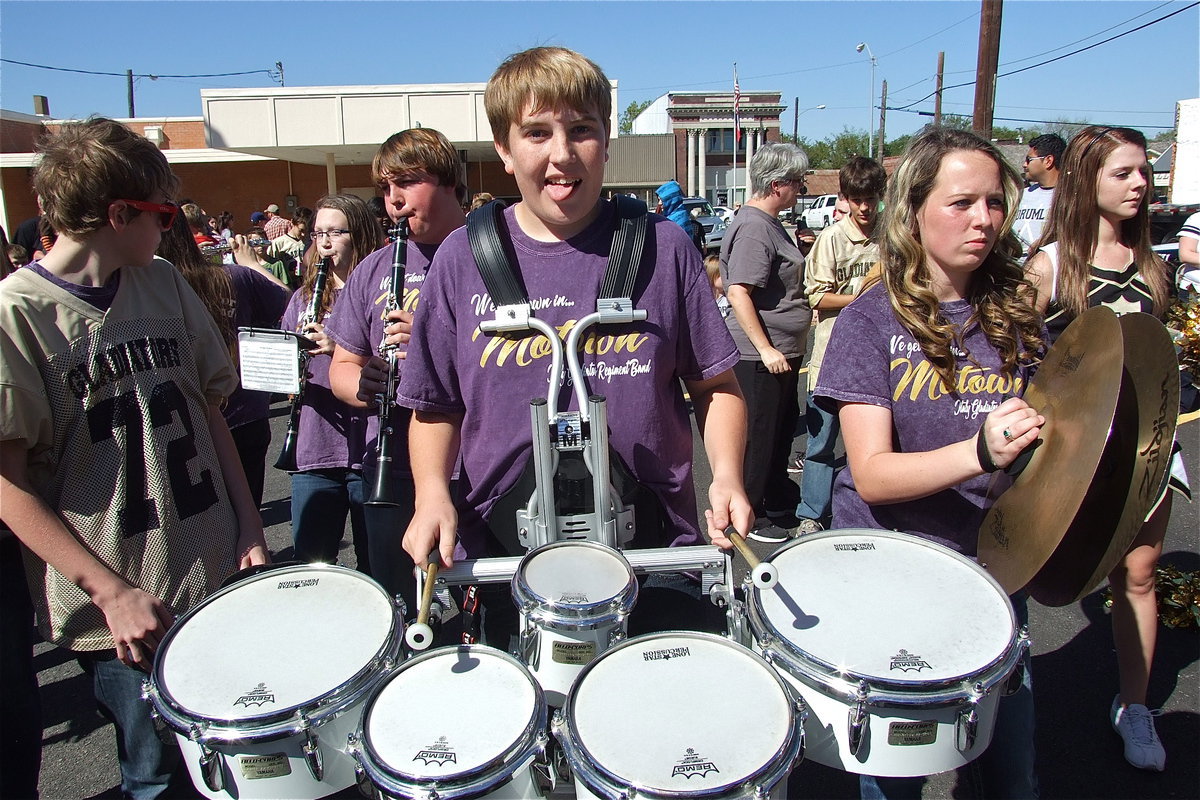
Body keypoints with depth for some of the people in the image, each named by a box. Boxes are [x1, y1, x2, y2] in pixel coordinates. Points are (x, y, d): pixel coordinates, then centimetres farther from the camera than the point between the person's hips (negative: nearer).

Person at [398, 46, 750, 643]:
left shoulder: (662, 248, -3)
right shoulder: (463, 259, -2)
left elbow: (716, 384, 2)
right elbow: (436, 405, 5)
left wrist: (727, 476, -13)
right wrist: (432, 492, -11)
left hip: (654, 550, 0)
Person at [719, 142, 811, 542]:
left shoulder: (771, 223, 14)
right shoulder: (753, 228, -20)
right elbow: (738, 292, -26)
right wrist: (765, 349, -26)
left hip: (783, 351, 11)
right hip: (760, 355, -11)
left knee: (783, 427, 20)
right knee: (758, 435, 1)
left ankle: (777, 498, 36)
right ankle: (748, 516, 15)